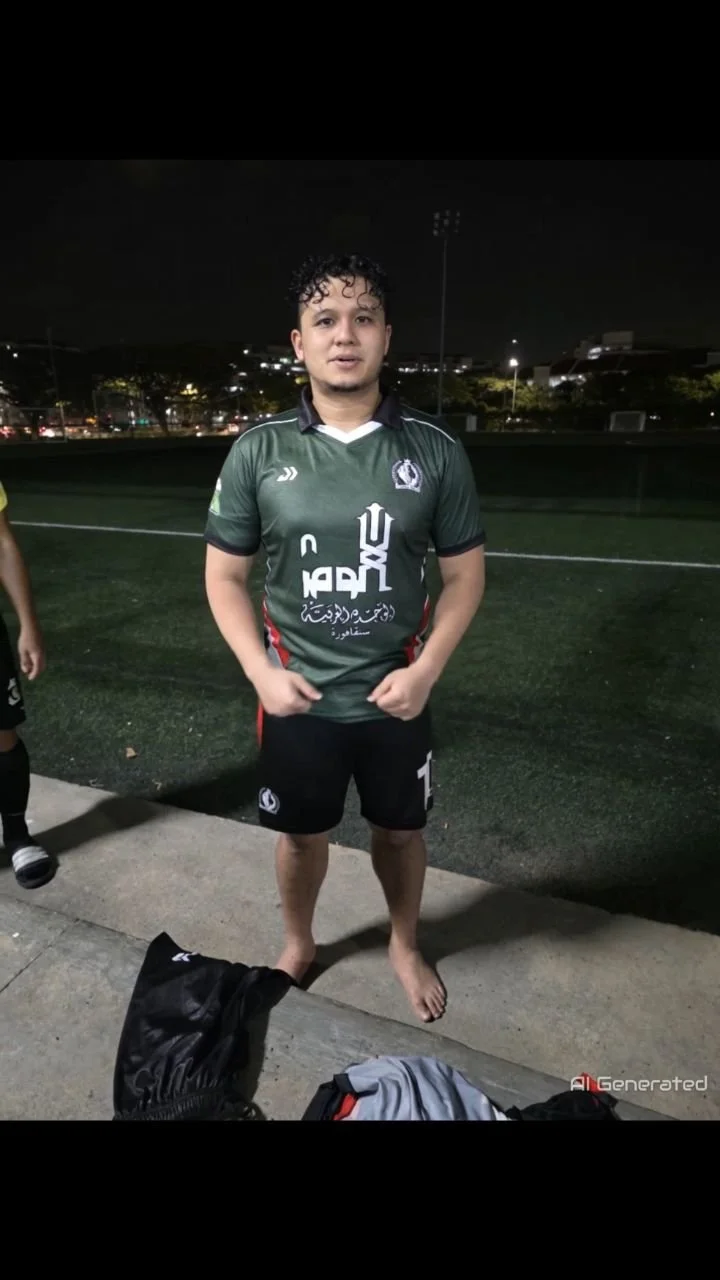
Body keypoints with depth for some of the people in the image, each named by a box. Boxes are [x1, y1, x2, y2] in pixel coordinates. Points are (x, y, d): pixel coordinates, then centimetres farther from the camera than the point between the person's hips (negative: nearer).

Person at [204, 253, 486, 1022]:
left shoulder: (434, 451, -7)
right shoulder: (257, 452, -7)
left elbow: (465, 572, 0)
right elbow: (224, 575, 0)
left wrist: (426, 669, -12)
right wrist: (260, 671, -11)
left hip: (396, 694, 1)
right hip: (296, 695, 0)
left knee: (400, 830, 19)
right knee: (301, 834, 19)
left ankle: (405, 947, 49)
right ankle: (297, 945, 50)